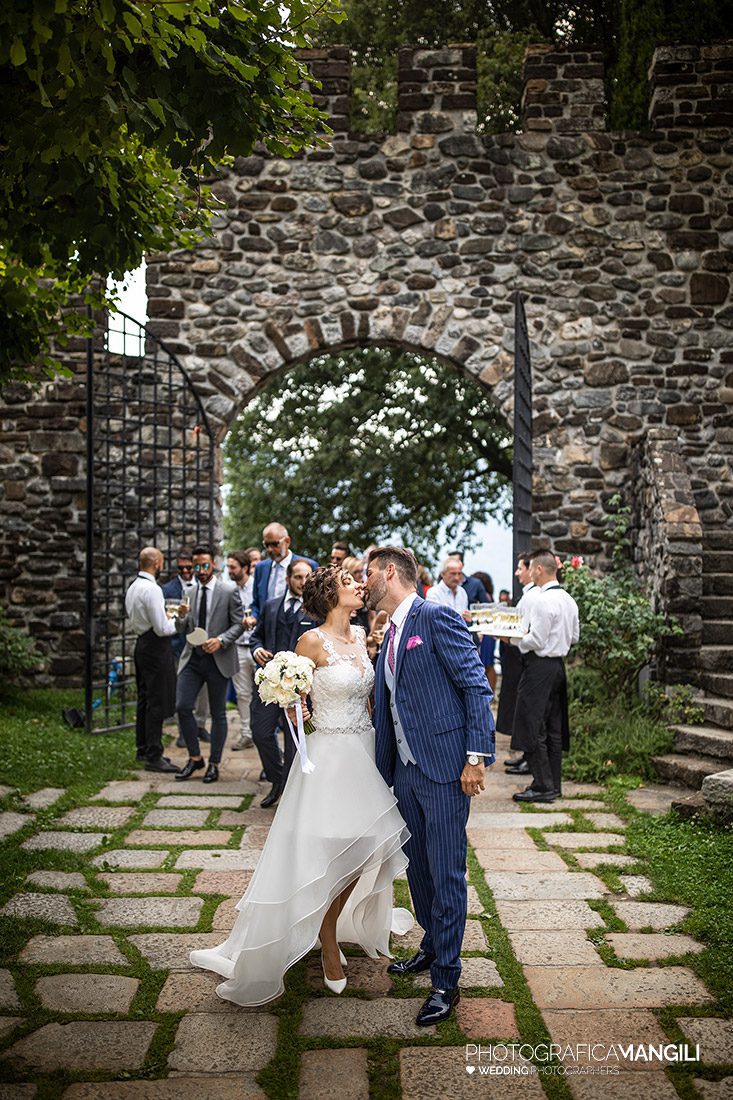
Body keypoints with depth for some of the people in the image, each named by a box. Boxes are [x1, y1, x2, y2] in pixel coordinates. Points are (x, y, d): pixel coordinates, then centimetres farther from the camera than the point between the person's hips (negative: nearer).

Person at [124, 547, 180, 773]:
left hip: (142, 643, 10)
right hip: (156, 647, -10)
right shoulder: (152, 589, -19)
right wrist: (176, 621, -2)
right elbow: (162, 628, -21)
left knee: (145, 699, 18)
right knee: (158, 703, -5)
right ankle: (153, 757, -3)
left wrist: (165, 618, 17)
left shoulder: (133, 587, 11)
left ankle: (143, 748, 28)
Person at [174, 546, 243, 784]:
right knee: (182, 707, -4)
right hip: (192, 658, 4)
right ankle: (194, 757, 14)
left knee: (218, 713, 6)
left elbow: (238, 624, -6)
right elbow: (182, 630, 12)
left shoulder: (228, 590, -6)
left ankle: (214, 764, 16)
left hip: (218, 659, -4)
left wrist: (220, 640, -22)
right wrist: (182, 617, -11)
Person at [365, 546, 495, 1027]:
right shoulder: (391, 635, 16)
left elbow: (477, 687, -15)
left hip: (445, 769, -9)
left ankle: (446, 982, 10)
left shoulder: (437, 618, -11)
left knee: (446, 873, 0)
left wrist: (476, 757, -19)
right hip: (405, 770, 9)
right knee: (418, 867, 19)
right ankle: (433, 948, 38)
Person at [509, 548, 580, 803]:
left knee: (532, 729, -2)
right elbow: (575, 637, 16)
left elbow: (536, 641, -20)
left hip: (540, 666, -9)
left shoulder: (543, 601, -18)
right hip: (559, 664, 9)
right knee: (554, 728, 13)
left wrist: (514, 639, -5)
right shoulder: (568, 600, 10)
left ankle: (543, 787, 0)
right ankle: (554, 784, 19)